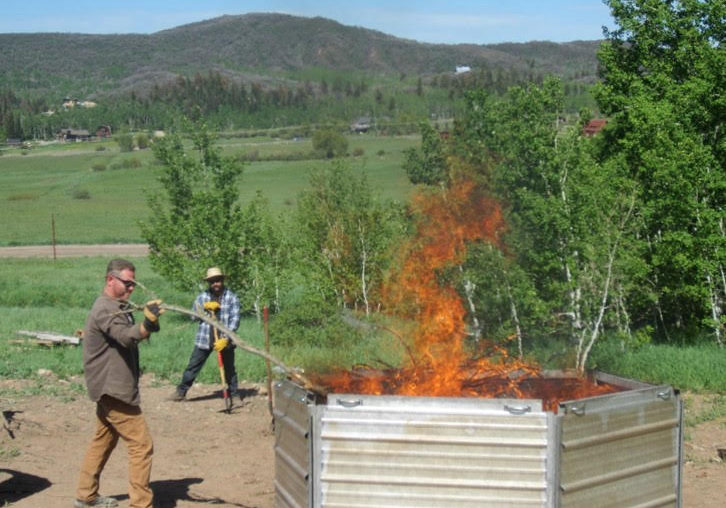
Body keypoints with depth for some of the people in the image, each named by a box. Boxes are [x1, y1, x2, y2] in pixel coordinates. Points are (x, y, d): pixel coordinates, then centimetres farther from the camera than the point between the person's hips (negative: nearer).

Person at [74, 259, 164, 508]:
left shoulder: (119, 307, 14)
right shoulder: (105, 309, -18)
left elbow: (130, 335, 6)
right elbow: (127, 336, -33)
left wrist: (151, 319, -14)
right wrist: (148, 323, -51)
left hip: (111, 388, 11)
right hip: (113, 389, -11)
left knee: (103, 441, 21)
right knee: (141, 445, -9)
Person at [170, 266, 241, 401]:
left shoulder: (231, 297, -5)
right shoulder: (202, 296, 5)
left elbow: (235, 320, -9)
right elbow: (194, 316, 4)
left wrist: (226, 339, -19)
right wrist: (205, 307, -14)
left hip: (225, 340, -2)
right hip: (204, 339, 2)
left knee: (229, 368, 8)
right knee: (193, 366, 2)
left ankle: (233, 394, 20)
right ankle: (181, 391, 10)